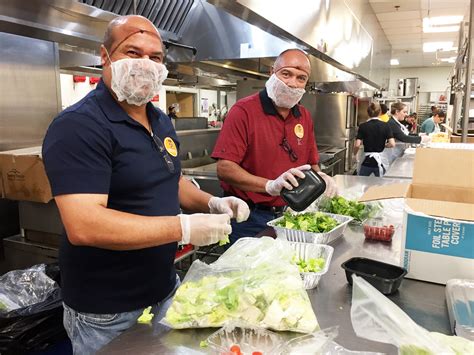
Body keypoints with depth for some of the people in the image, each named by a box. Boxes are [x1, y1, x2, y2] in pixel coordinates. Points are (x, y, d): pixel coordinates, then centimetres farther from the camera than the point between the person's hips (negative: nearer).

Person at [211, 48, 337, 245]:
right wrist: (271, 186, -31)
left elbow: (311, 164, 16)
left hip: (288, 214, 6)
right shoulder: (244, 111, -14)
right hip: (249, 218, -6)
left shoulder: (304, 117, 7)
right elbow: (224, 168, -22)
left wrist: (320, 178, -6)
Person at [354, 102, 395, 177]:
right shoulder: (385, 126, -3)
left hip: (367, 161, -1)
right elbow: (392, 144, -12)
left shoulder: (363, 126, -5)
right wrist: (383, 145, 8)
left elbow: (357, 145, -12)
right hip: (380, 160, 1)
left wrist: (355, 154, 7)